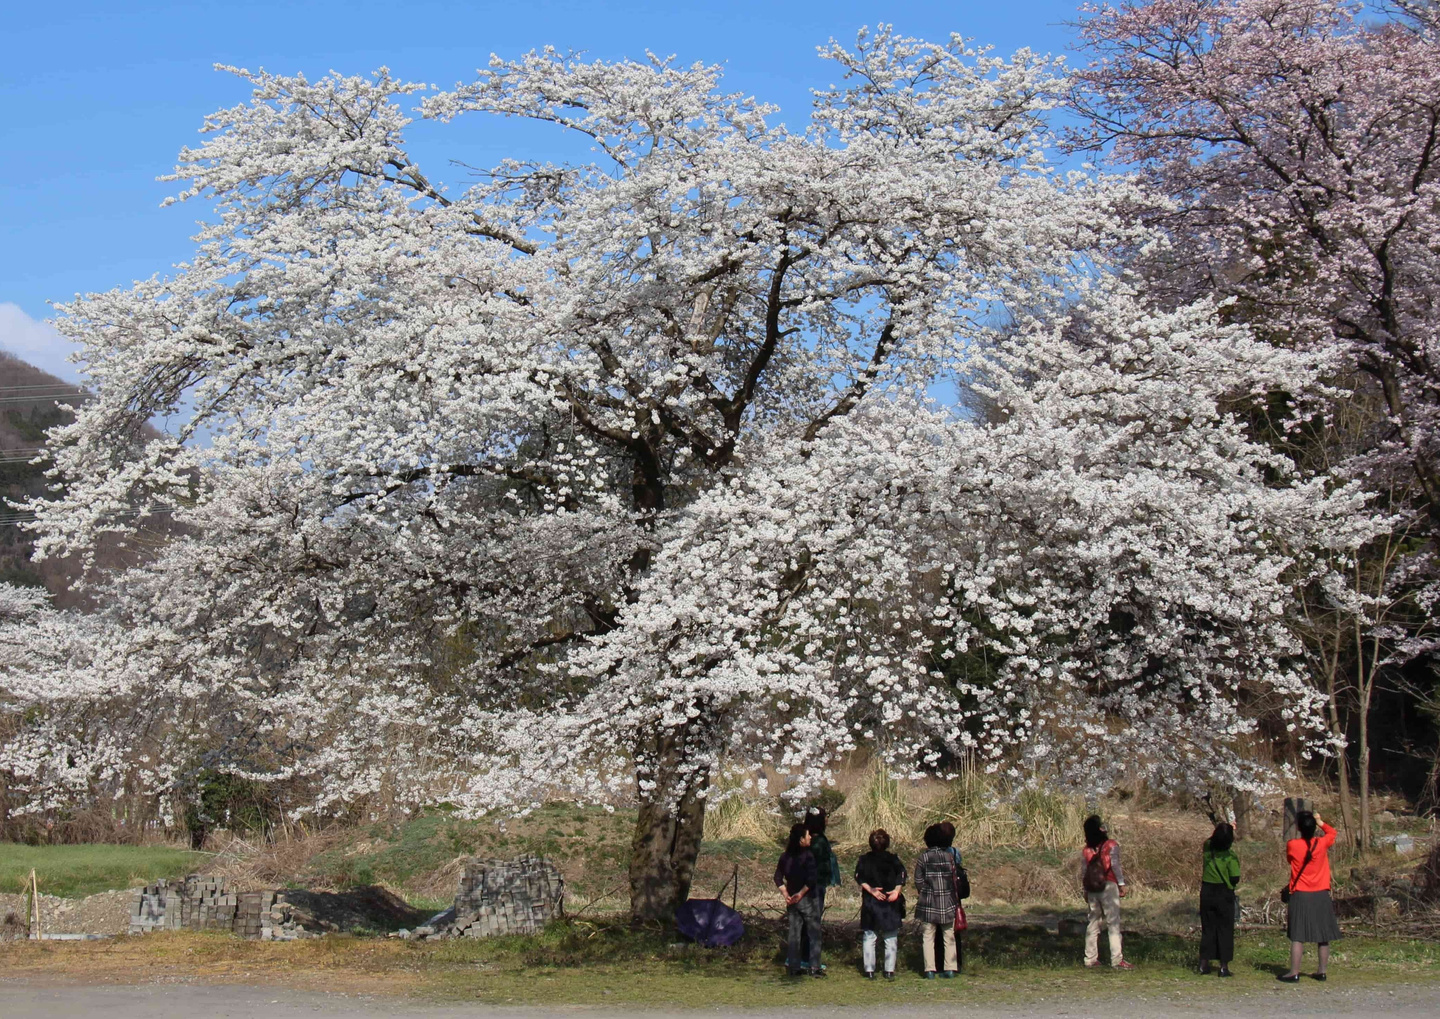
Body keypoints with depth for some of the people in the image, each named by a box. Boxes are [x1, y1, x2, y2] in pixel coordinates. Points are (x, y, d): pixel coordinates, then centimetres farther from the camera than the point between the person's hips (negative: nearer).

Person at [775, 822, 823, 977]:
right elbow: (812, 878, -24)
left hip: (792, 900, 6)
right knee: (814, 934, 3)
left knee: (794, 934, 11)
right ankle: (814, 968, 3)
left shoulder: (785, 856, 4)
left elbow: (778, 878, 6)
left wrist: (786, 895, 3)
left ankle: (794, 967, 14)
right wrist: (801, 893, -14)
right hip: (808, 899, -6)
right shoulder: (807, 855, -15)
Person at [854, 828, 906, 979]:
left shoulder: (864, 860, 3)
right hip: (890, 904, 0)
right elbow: (902, 876, -10)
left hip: (870, 903, 0)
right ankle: (889, 971, 5)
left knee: (868, 938, 6)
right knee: (891, 939, 7)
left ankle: (869, 971, 3)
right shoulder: (893, 859, 1)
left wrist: (870, 889, -15)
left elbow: (859, 877, -9)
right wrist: (897, 890, -16)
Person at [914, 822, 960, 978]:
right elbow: (955, 878, 3)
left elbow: (918, 880, -4)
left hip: (928, 903, -2)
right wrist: (955, 898, 13)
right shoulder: (950, 856, -1)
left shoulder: (924, 857, -6)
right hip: (948, 903, 2)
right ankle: (950, 968, 8)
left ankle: (930, 970, 0)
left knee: (928, 937, 4)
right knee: (949, 937, 11)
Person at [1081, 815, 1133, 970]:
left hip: (1092, 888, 5)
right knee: (1113, 923, -3)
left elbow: (1084, 868, 8)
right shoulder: (1111, 845, -8)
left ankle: (1090, 959, 12)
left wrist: (1086, 890, 15)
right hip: (1109, 886, -5)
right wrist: (1121, 884, -4)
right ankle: (1117, 959, -6)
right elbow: (1115, 865, -11)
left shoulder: (1087, 849, 6)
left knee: (1093, 922, 11)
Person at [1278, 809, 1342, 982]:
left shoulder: (1292, 845, -10)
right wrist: (1320, 822, 17)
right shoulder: (1322, 843, -4)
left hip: (1300, 897, -2)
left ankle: (1294, 973, -2)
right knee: (1324, 936, 11)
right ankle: (1322, 971, 15)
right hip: (1321, 896, 2)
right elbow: (1332, 832, 17)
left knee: (1298, 936, -1)